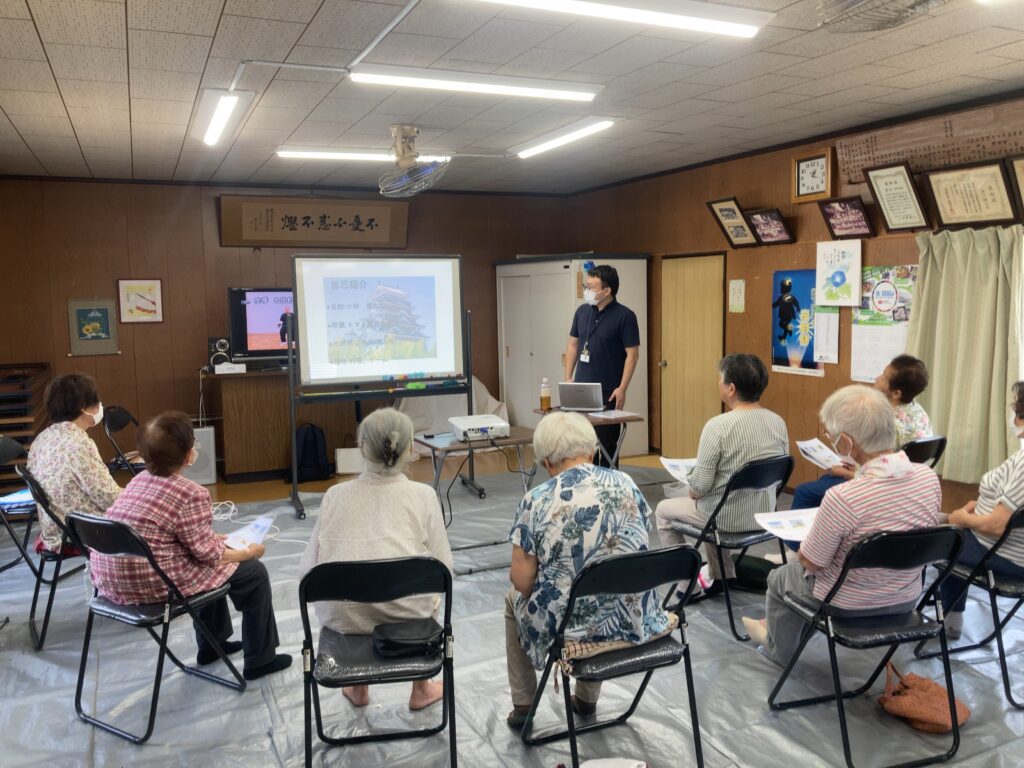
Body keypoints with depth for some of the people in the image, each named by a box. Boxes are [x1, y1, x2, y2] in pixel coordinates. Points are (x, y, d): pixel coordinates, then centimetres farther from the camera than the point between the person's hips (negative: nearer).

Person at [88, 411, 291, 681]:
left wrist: (216, 539, 21)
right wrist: (248, 552, 4)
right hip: (151, 586, -9)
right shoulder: (190, 494, -20)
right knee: (254, 572, 8)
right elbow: (208, 554, -13)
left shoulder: (140, 479, 5)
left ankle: (211, 644, 43)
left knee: (211, 566, 32)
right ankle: (260, 660, 20)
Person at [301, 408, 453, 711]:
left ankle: (358, 689, 47)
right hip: (405, 614, -1)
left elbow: (310, 567, 3)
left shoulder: (335, 495, 3)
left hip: (342, 618, 2)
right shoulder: (423, 495, -1)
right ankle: (421, 689, 42)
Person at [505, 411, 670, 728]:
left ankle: (523, 706, 37)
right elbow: (639, 549, 8)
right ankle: (587, 699, 46)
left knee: (514, 598, 30)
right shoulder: (625, 483, -4)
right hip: (631, 619, 4)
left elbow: (522, 579, -14)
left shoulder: (536, 501, -15)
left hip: (570, 624, -3)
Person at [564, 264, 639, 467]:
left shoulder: (625, 316, -10)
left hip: (608, 392, -5)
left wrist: (622, 388, -16)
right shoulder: (582, 311, 6)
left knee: (607, 443, 3)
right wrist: (568, 378, 6)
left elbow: (632, 354, -11)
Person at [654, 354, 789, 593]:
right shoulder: (778, 422, -5)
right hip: (765, 514, 7)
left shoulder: (718, 425, -25)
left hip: (727, 518, -6)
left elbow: (700, 487, -21)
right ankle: (725, 575, 36)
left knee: (663, 511, 19)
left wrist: (693, 490, 0)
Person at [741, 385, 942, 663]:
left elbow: (810, 562, -20)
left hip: (849, 606, -6)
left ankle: (780, 648, 52)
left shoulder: (843, 498, -36)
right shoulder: (929, 477, -16)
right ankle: (780, 626, 53)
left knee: (779, 577, 27)